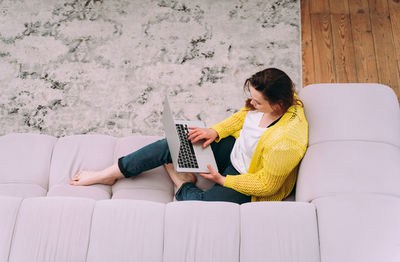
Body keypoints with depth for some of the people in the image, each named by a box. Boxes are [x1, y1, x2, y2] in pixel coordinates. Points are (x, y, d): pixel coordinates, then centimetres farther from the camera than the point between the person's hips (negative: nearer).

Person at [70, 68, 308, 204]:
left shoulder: (286, 142, -36)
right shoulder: (267, 101, -14)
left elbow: (266, 184, -24)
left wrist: (223, 180, -18)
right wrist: (215, 131, -7)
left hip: (247, 181, -7)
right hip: (233, 148, 7)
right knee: (169, 145, -7)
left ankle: (181, 182, 9)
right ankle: (108, 175, 5)